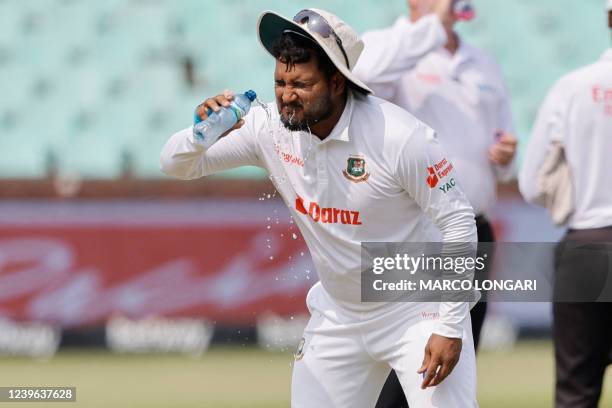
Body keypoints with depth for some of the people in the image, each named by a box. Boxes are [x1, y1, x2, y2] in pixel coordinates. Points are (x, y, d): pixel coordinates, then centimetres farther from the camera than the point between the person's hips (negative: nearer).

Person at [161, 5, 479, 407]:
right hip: (337, 315, 5)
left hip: (416, 312, -5)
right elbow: (177, 164, -4)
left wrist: (451, 327, -19)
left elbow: (458, 221, -17)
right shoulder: (272, 128, -10)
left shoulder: (401, 136, -24)